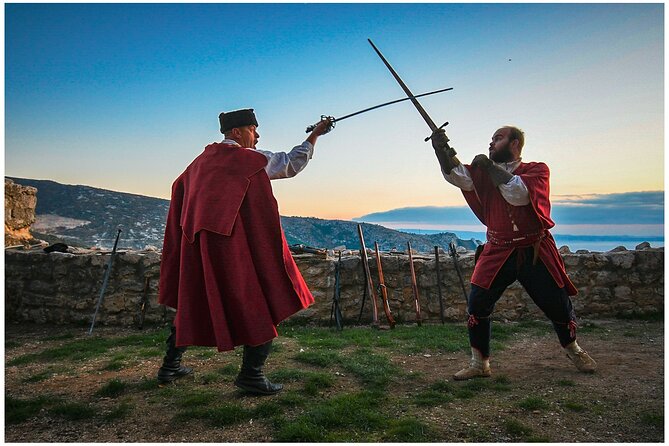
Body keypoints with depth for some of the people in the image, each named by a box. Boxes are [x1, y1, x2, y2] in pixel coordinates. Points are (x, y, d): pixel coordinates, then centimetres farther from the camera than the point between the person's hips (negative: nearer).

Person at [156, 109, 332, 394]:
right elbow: (293, 163, 7)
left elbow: (179, 187, 27)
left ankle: (170, 365, 28)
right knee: (264, 304, 2)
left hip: (198, 243, 7)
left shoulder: (202, 160, 16)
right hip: (240, 245, -7)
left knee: (193, 303, 21)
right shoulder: (251, 159, -2)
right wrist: (315, 135, 17)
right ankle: (251, 374, -1)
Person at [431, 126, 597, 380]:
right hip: (498, 253, 2)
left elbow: (519, 194, -24)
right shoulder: (484, 172, 4)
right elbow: (458, 175, -16)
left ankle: (574, 351, 40)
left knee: (559, 306, 9)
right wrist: (441, 150, -32)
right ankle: (479, 364, 9)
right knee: (477, 306, -7)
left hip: (536, 253, -2)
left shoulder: (537, 170, -3)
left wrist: (490, 166, -21)